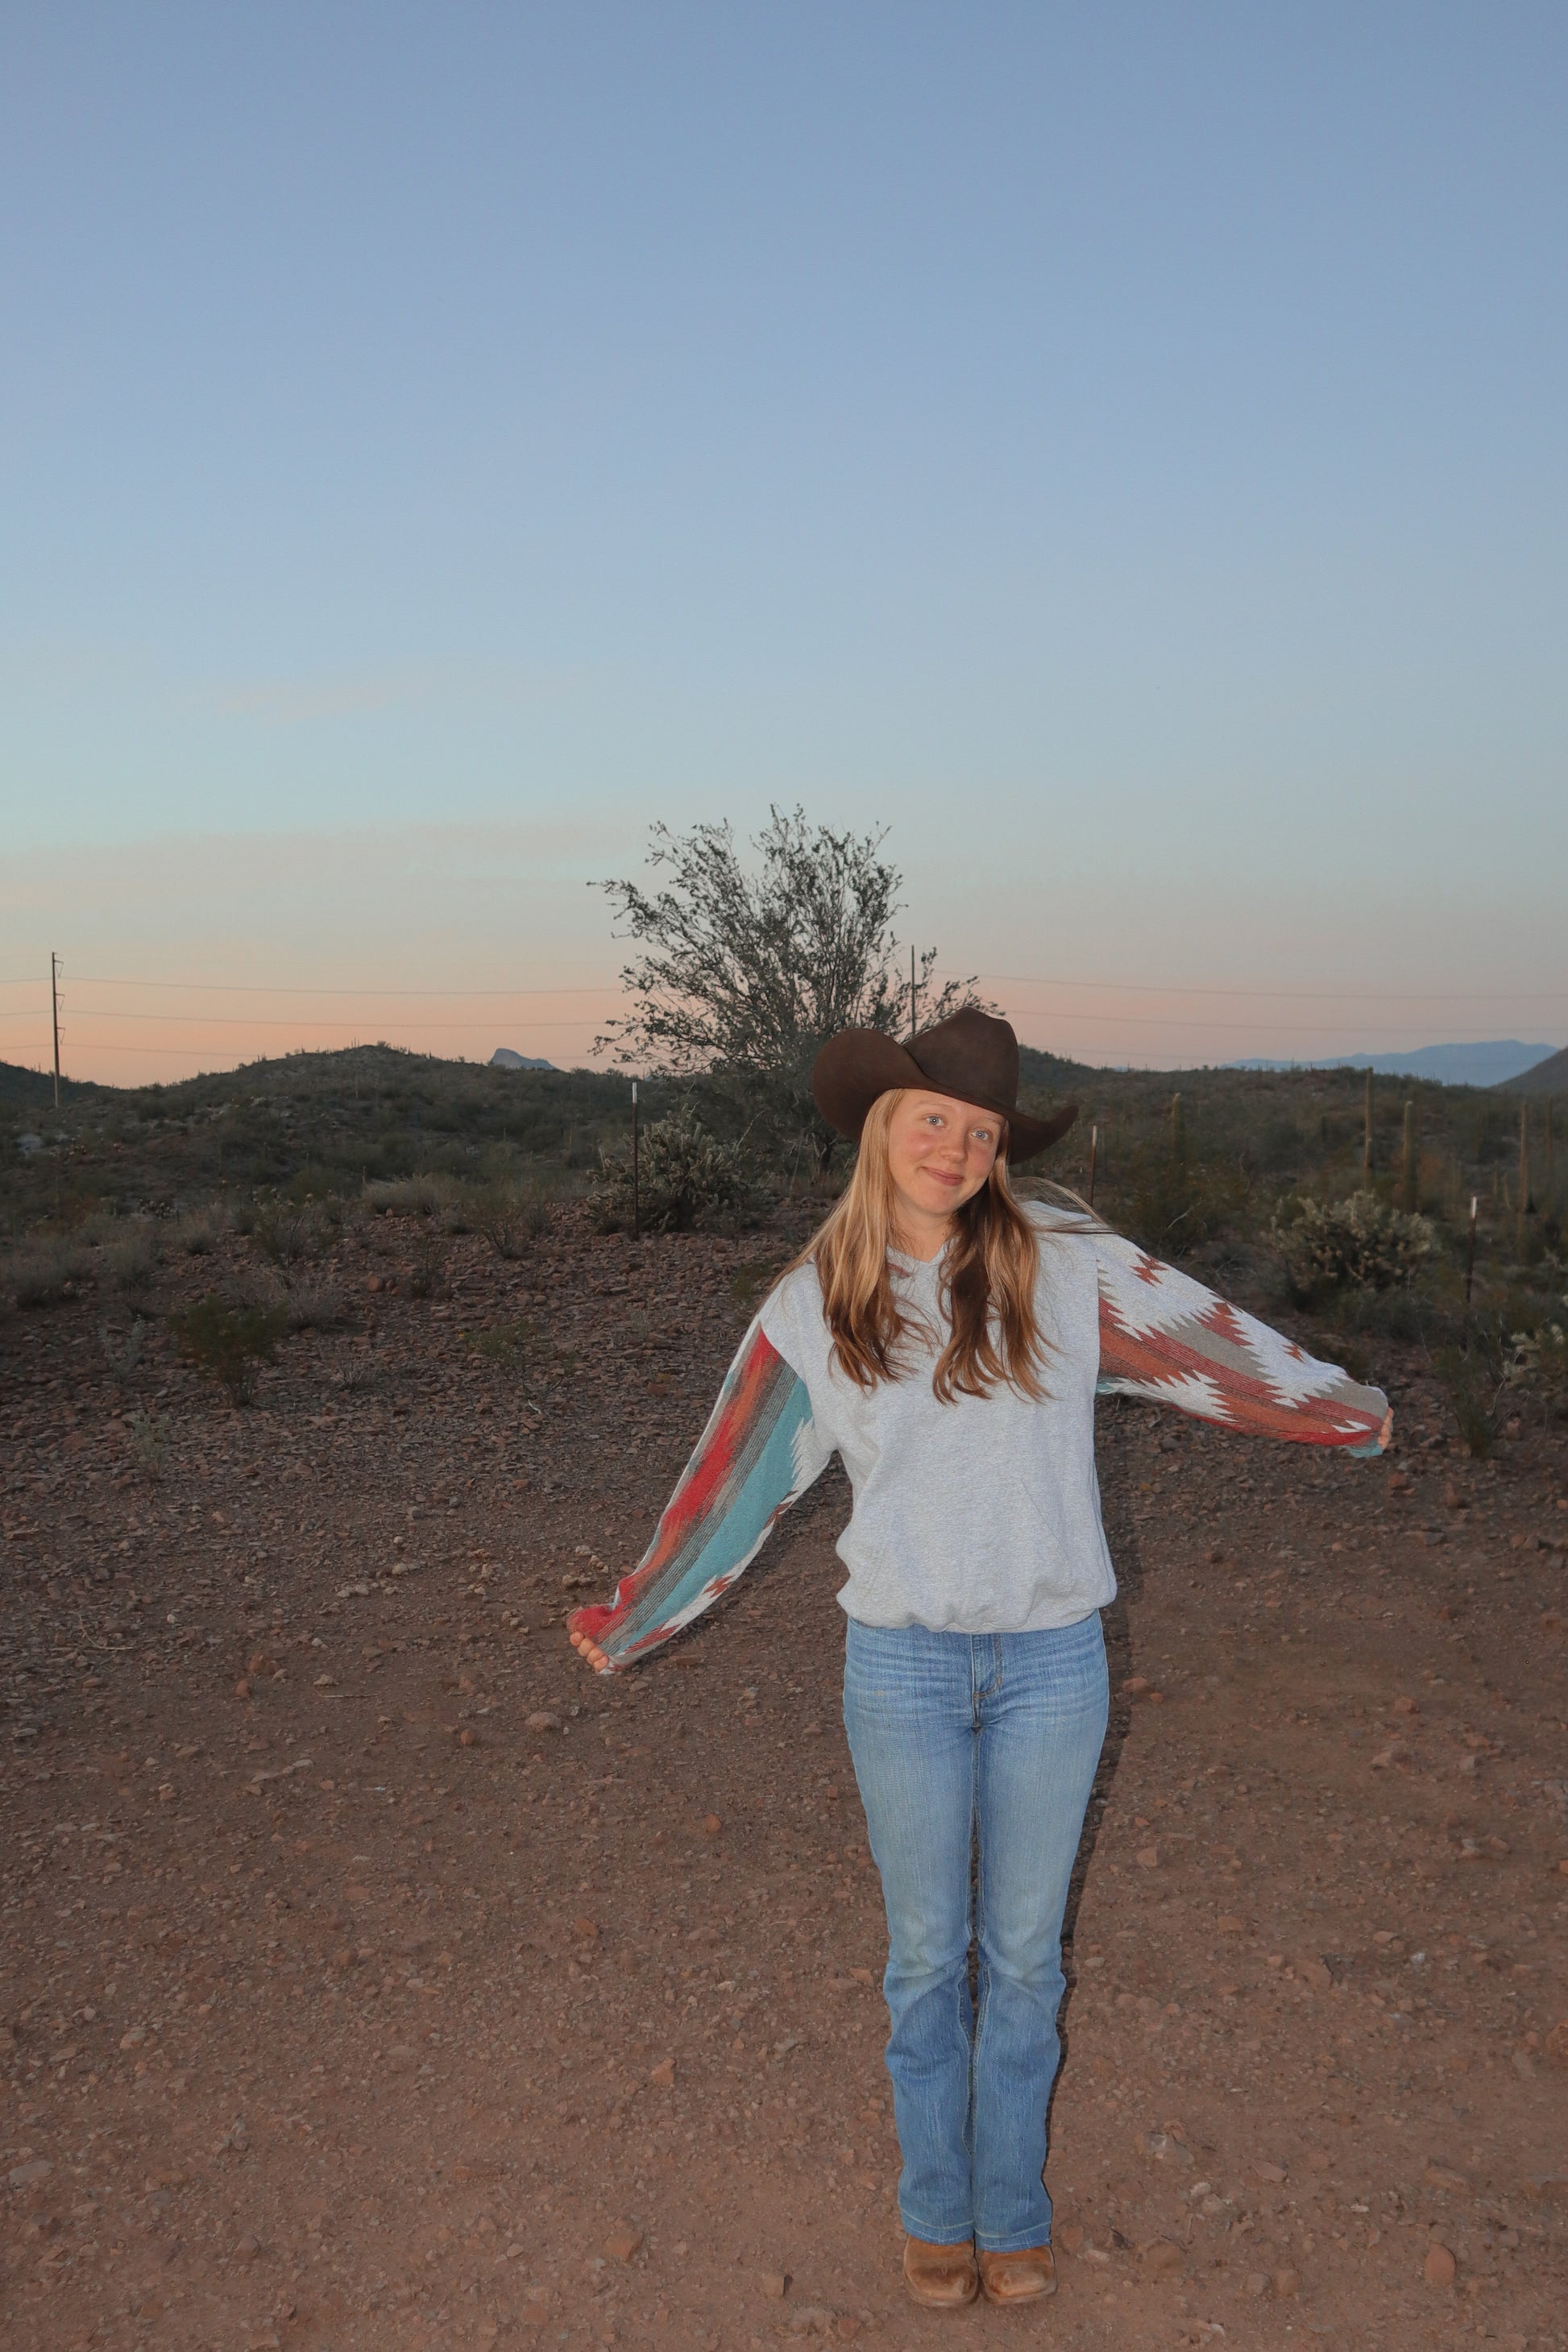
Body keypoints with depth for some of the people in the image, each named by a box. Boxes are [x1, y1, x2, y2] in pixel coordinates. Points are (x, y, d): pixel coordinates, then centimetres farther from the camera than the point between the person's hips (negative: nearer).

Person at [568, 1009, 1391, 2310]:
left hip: (1050, 1662, 0)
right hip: (903, 1663, 0)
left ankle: (1014, 2207, 39)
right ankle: (936, 2207, 39)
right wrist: (629, 1623, 13)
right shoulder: (814, 1304, -4)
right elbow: (735, 1481, 6)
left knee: (1025, 1953, 16)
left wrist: (1358, 1413, 14)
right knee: (927, 1954, 15)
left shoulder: (1064, 1260, -6)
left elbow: (1213, 1344, 4)